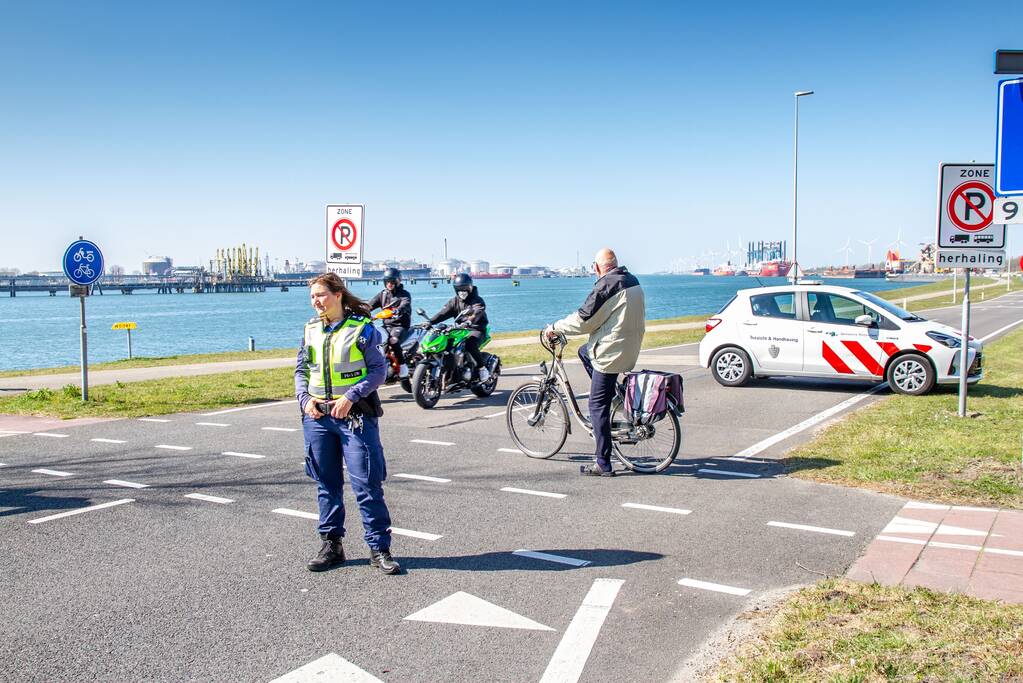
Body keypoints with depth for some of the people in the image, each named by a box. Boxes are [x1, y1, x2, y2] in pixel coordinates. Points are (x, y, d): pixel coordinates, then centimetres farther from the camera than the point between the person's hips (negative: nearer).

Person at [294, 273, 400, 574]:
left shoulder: (361, 328, -5)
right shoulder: (311, 329, 9)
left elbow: (378, 369, -7)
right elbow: (301, 369, 16)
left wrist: (350, 396, -16)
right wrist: (305, 398, -1)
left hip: (355, 415, -5)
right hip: (317, 415, 5)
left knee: (367, 483, -5)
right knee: (326, 484, 12)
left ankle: (379, 548, 4)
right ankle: (331, 545, 23)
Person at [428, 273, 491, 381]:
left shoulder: (478, 301, -6)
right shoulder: (455, 301, 11)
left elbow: (476, 314, -26)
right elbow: (444, 312, -2)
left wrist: (468, 322, -48)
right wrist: (430, 322, -19)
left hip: (476, 329, -6)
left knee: (470, 344, -36)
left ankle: (482, 368, -19)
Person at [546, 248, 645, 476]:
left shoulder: (606, 285, -17)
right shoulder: (632, 281, 10)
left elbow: (584, 319, -16)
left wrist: (555, 327, -1)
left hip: (611, 353, -9)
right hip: (631, 350, 9)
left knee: (597, 407, -2)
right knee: (584, 352, 31)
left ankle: (603, 464, 1)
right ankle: (614, 399, 26)